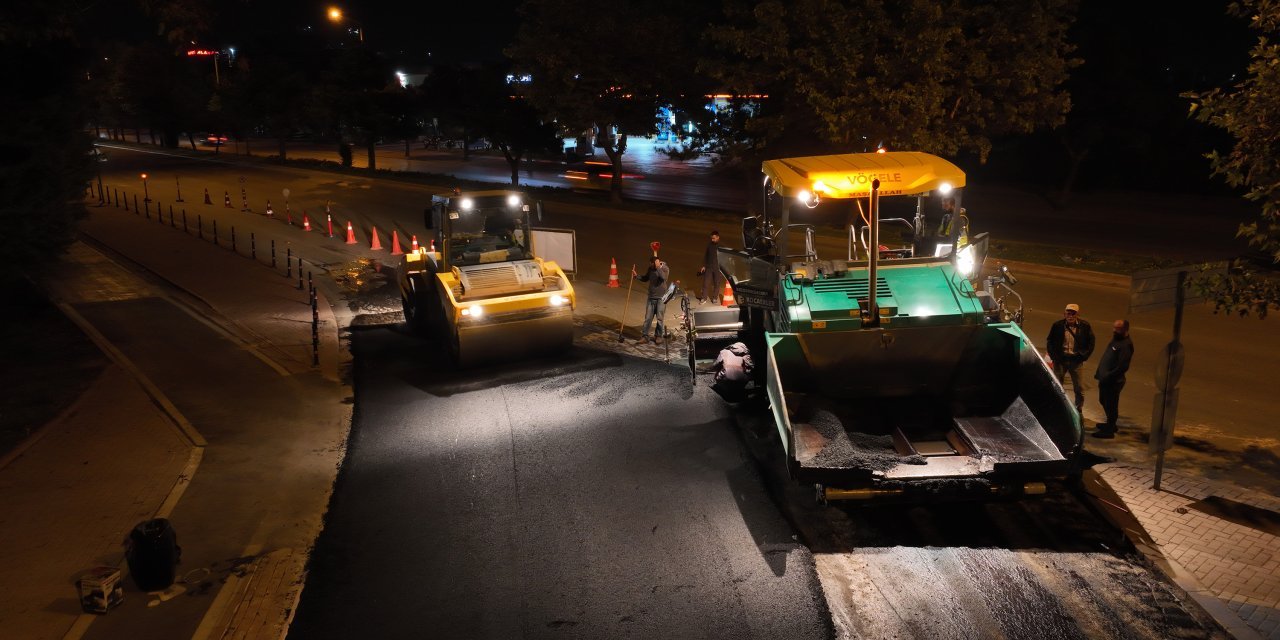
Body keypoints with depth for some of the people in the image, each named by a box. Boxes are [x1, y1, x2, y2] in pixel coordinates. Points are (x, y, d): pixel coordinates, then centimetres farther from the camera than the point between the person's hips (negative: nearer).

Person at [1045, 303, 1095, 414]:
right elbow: (1050, 342, 3)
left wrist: (1083, 357, -3)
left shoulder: (1085, 326, -5)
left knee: (1079, 388, 5)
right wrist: (1054, 357, -5)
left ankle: (1079, 410, 20)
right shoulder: (1057, 326, -6)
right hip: (1060, 359, 0)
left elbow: (1091, 343, 5)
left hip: (1076, 360, 0)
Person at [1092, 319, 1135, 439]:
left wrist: (1108, 376, -23)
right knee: (1104, 401, 23)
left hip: (1113, 381, -10)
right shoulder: (1115, 340, 12)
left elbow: (1123, 366, -26)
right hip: (1106, 379, 10)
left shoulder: (1126, 345, -20)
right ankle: (1110, 424, 40)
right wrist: (1100, 373, 15)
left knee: (1110, 405, 1)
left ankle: (1109, 430, 12)